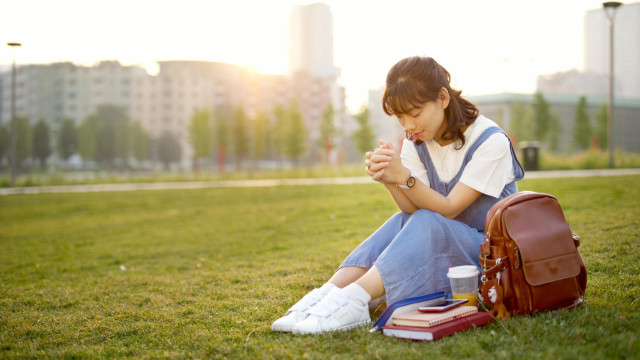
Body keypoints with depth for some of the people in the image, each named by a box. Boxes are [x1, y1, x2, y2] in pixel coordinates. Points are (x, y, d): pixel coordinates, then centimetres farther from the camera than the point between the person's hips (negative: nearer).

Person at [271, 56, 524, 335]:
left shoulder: (491, 141, -17)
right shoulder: (417, 141, 1)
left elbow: (448, 209, -20)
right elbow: (416, 209, -9)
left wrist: (403, 175, -33)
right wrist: (390, 181, -29)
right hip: (440, 240, 6)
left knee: (426, 224, -32)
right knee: (402, 221, -22)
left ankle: (354, 300, -45)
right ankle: (329, 292, -35)